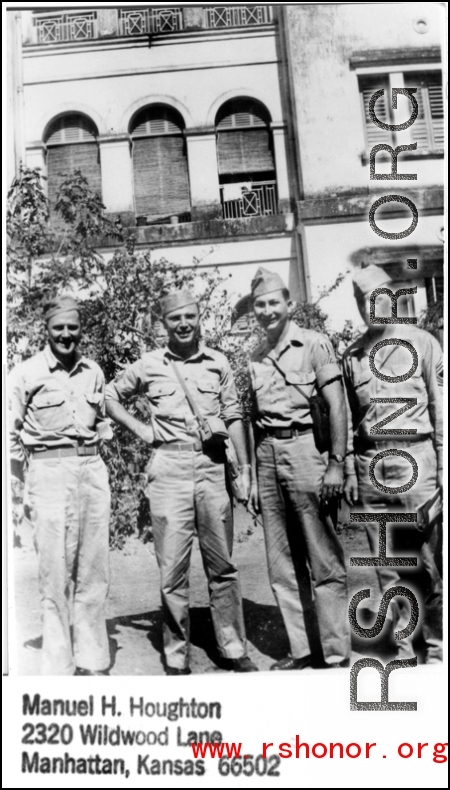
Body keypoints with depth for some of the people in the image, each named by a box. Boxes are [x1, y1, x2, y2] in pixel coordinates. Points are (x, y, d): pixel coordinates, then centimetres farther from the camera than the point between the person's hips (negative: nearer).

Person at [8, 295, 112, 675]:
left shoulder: (93, 371, 9)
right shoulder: (26, 373, -3)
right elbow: (12, 435, 0)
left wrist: (94, 464, 12)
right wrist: (20, 487, -2)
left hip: (93, 469, 4)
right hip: (49, 472, -4)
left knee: (94, 572, 9)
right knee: (55, 572, -1)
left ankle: (93, 660, 22)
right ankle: (58, 665, 13)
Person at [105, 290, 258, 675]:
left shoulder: (218, 363, 8)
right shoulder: (148, 365, 5)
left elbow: (234, 417, 8)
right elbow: (111, 397, 17)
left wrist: (245, 468, 3)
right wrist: (141, 429, 4)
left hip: (212, 465, 1)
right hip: (169, 467, -1)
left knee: (222, 564, 8)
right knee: (173, 567, 2)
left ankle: (234, 648, 21)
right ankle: (176, 656, 15)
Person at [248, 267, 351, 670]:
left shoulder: (314, 343, 0)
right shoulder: (254, 358, 14)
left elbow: (337, 406, -6)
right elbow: (254, 419, 14)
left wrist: (336, 464, -13)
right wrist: (253, 476, 11)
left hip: (304, 448, -5)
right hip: (267, 455, 6)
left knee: (324, 561, -1)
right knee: (283, 563, 10)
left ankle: (336, 653, 9)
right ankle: (303, 647, 21)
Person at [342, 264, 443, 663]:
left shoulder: (422, 343, 2)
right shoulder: (352, 354, 11)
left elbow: (441, 406, 1)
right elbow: (348, 417, 13)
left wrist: (443, 464, -4)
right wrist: (349, 470, 9)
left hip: (415, 457, -3)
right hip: (370, 464, 3)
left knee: (429, 559, 2)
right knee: (388, 562, 8)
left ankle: (435, 643, 16)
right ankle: (405, 644, 20)